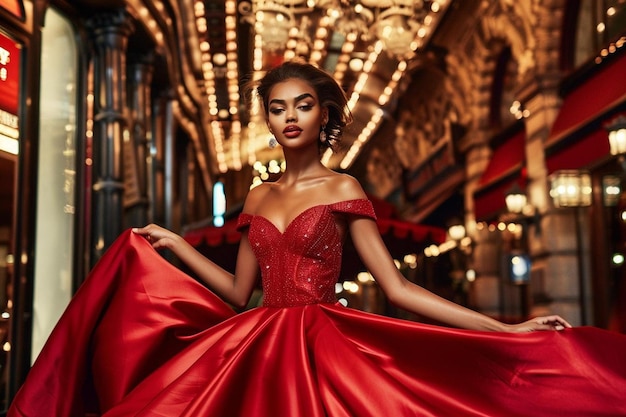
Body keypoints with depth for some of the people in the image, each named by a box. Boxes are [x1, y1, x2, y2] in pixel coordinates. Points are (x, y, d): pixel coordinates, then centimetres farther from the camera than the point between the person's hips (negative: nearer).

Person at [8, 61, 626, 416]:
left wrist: (506, 330, -12)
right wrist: (174, 244, 16)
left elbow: (397, 288, -5)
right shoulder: (258, 197, 13)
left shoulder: (343, 189, -1)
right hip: (258, 350, 5)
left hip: (322, 348, -5)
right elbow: (238, 292, 14)